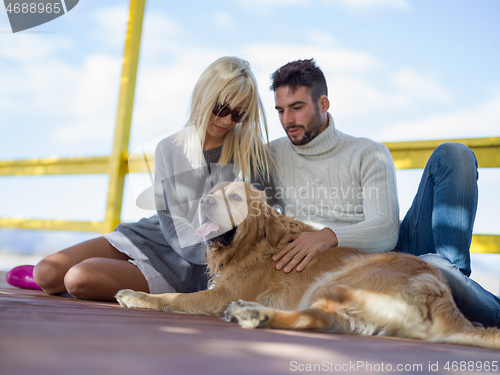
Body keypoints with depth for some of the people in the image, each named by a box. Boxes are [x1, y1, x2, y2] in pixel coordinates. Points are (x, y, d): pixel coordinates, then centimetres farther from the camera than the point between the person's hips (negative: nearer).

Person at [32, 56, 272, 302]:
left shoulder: (251, 154, -3)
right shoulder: (168, 150, 4)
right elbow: (172, 221, -4)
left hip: (187, 265, -4)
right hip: (151, 235, 4)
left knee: (79, 280, -21)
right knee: (47, 273, -9)